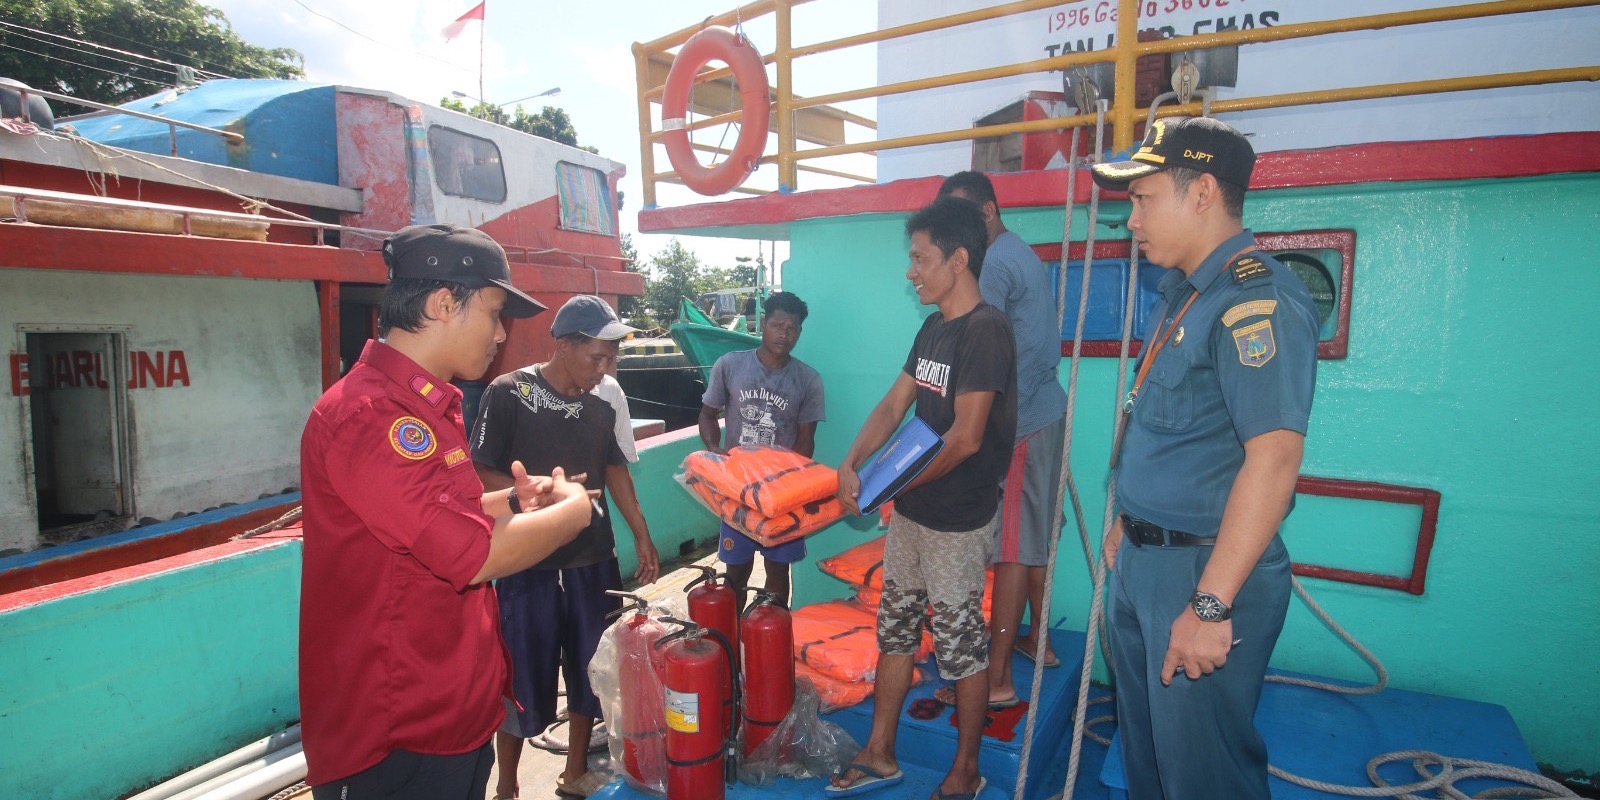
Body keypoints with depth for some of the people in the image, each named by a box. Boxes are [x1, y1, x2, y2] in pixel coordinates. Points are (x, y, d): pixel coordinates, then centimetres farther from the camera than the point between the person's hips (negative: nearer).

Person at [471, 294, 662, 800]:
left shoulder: (601, 403, 5)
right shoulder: (508, 393, -10)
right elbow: (480, 475, -11)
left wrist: (641, 535, 13)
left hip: (593, 560, 5)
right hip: (528, 564, -5)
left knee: (590, 670, 15)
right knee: (524, 681, 6)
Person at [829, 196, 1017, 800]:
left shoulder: (985, 330, -18)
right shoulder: (934, 327, 10)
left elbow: (966, 437, -22)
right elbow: (894, 404, 10)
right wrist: (850, 464, -4)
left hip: (958, 523, -8)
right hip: (910, 512, 8)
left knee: (962, 645, 8)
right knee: (895, 632, 16)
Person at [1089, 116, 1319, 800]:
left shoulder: (1256, 301, -19)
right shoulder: (1184, 295, 12)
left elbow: (1274, 458, -27)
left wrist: (1211, 605, -27)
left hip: (1203, 573, -9)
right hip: (1141, 564, 9)